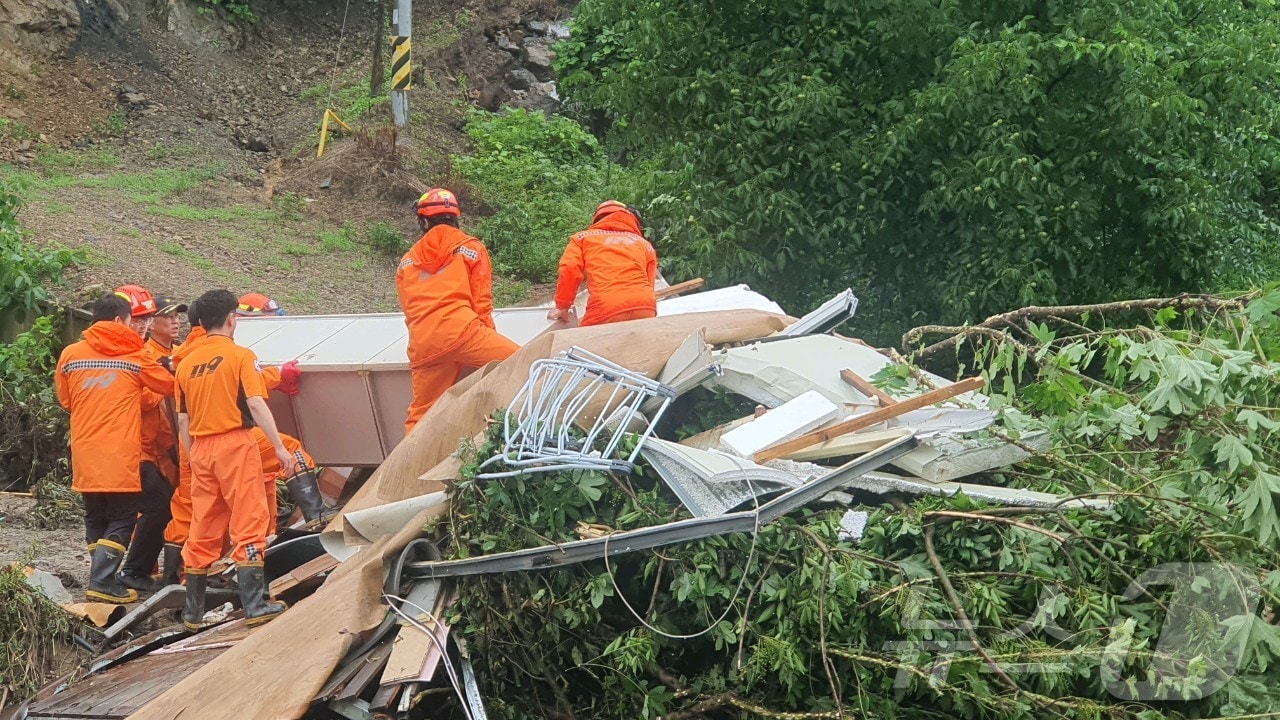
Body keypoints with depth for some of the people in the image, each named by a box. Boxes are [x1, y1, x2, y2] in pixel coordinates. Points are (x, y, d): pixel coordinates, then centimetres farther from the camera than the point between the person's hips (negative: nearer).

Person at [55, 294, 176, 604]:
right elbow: (170, 385, 8)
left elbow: (65, 400, 17)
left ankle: (102, 576, 18)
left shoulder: (70, 355, 5)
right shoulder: (135, 356, -2)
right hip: (121, 455, -4)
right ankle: (102, 581, -8)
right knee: (122, 518, 2)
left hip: (85, 454, 4)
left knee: (96, 518, 16)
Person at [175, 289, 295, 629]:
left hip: (201, 449, 5)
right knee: (248, 524, -2)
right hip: (235, 445, -5)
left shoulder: (187, 363, 11)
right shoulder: (241, 356, -4)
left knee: (202, 531, 10)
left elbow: (183, 421, 13)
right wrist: (279, 447, -13)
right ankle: (255, 605, -6)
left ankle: (193, 610, 14)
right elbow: (256, 404, -14)